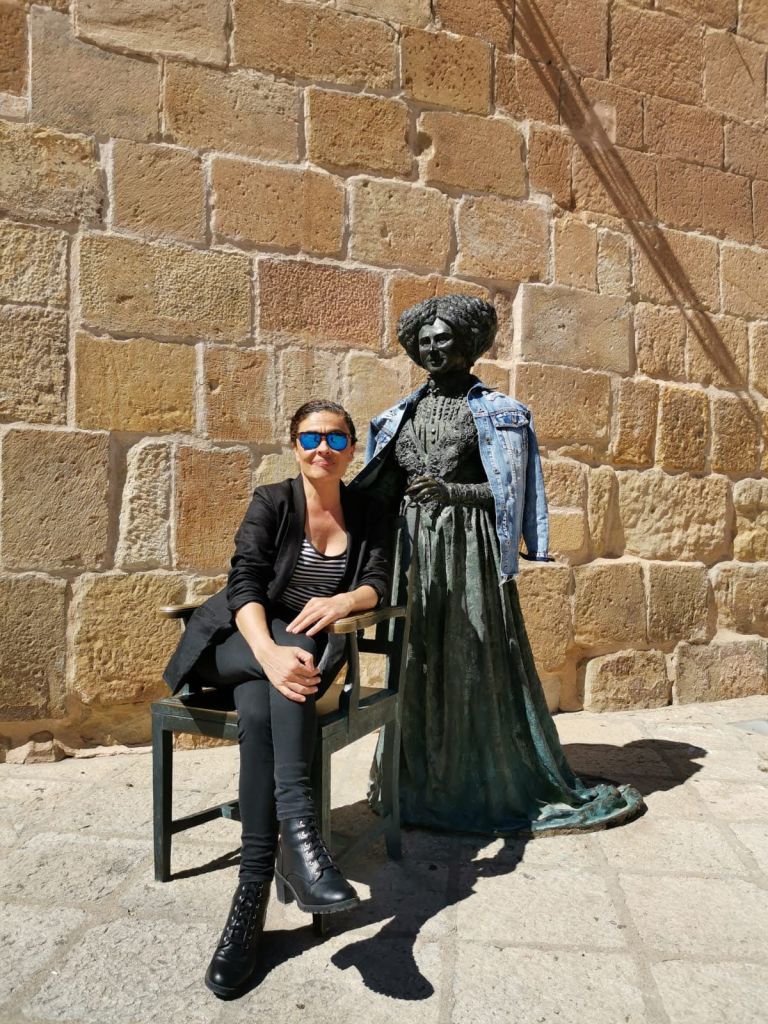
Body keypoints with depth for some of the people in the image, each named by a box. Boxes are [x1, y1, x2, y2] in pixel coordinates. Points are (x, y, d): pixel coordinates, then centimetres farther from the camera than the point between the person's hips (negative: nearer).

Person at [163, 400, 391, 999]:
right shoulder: (272, 503, -3)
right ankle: (297, 823, -43)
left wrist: (345, 601, -31)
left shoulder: (368, 516, 7)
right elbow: (244, 583, -17)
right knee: (288, 669, -36)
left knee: (261, 709, -33)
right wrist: (271, 652, -38)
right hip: (239, 641, -1)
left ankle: (254, 890, -34)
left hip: (304, 645, 2)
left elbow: (379, 582, -5)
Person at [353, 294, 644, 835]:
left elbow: (509, 492, -4)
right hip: (411, 547, 4)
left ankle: (503, 781, 14)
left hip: (469, 548, -4)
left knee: (478, 662, -2)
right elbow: (383, 486, 17)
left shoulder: (497, 412, 2)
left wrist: (453, 492, -18)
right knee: (415, 662, 7)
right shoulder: (403, 412, 16)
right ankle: (419, 778, 22)